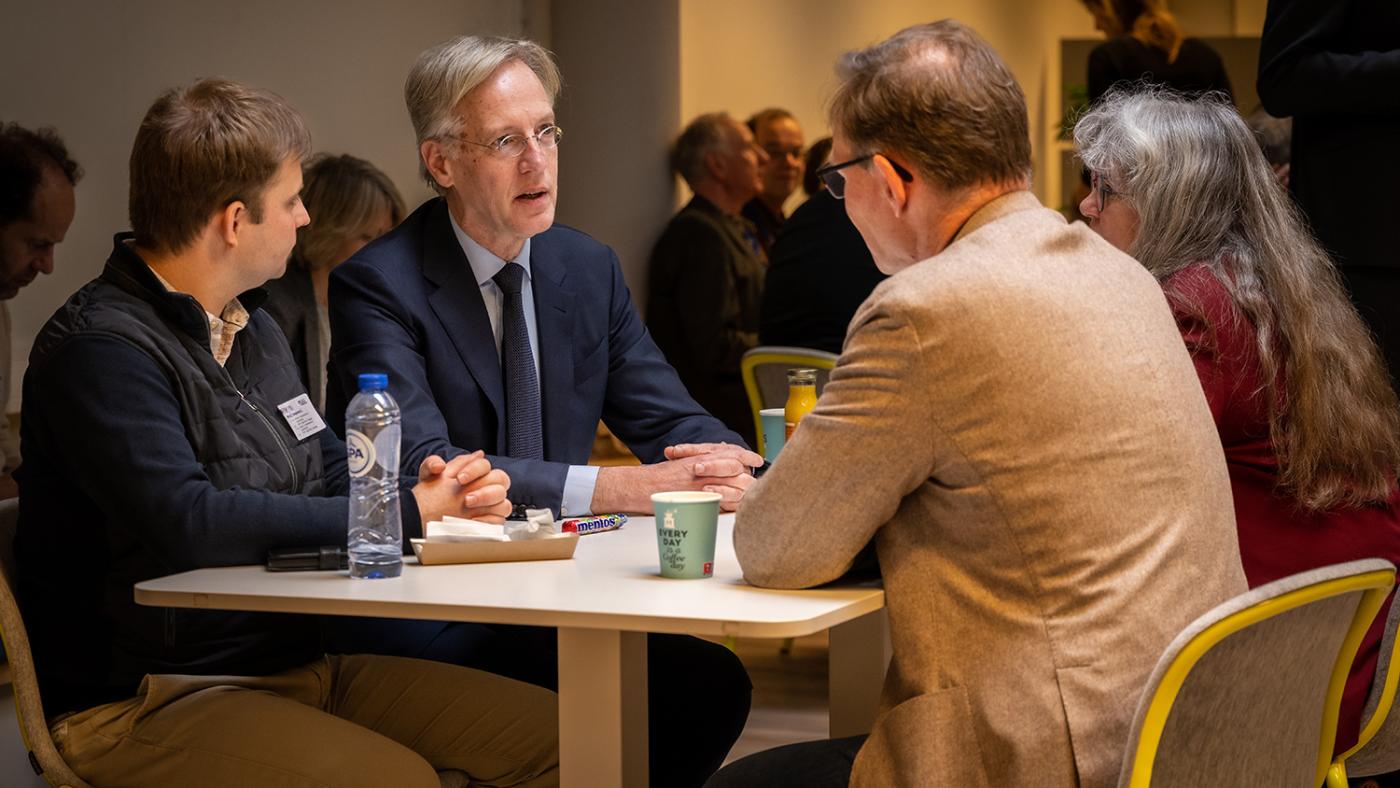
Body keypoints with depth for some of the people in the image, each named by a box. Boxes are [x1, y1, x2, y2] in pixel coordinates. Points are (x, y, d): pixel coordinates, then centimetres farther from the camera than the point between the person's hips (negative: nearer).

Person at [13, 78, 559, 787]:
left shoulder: (251, 327, 17)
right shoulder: (100, 349, -15)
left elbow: (329, 472, 23)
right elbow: (187, 525, -27)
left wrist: (428, 490, -2)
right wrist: (404, 513, -18)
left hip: (296, 663, 9)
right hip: (143, 702, -9)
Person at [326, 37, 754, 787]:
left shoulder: (588, 268, 10)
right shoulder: (377, 283, -10)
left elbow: (670, 421, 9)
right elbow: (418, 470, -22)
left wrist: (730, 469, -17)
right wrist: (610, 488, -28)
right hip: (420, 607, -6)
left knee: (712, 680, -20)